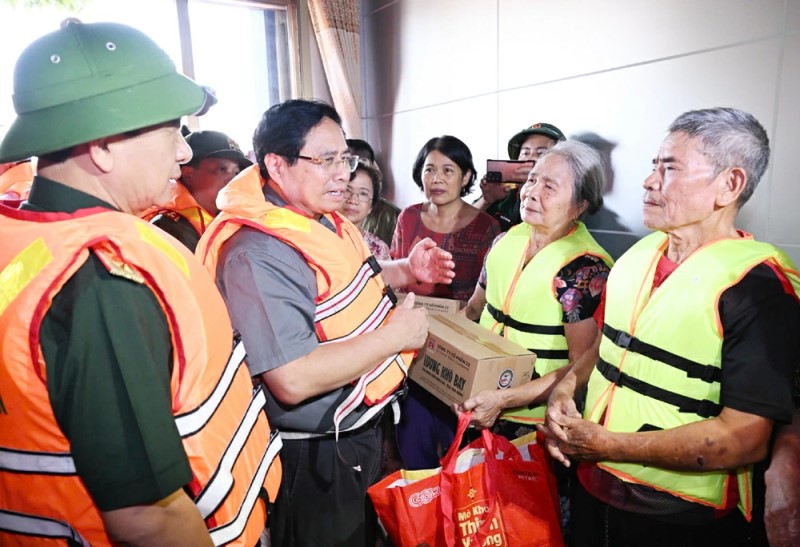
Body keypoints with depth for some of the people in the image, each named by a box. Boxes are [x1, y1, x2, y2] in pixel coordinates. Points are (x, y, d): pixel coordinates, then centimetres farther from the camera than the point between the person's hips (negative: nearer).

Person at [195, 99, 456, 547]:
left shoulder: (326, 220, 1)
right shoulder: (259, 253, -29)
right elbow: (293, 381, -34)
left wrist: (408, 270, 1)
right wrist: (395, 335, -26)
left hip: (365, 426, 9)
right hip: (319, 459, -9)